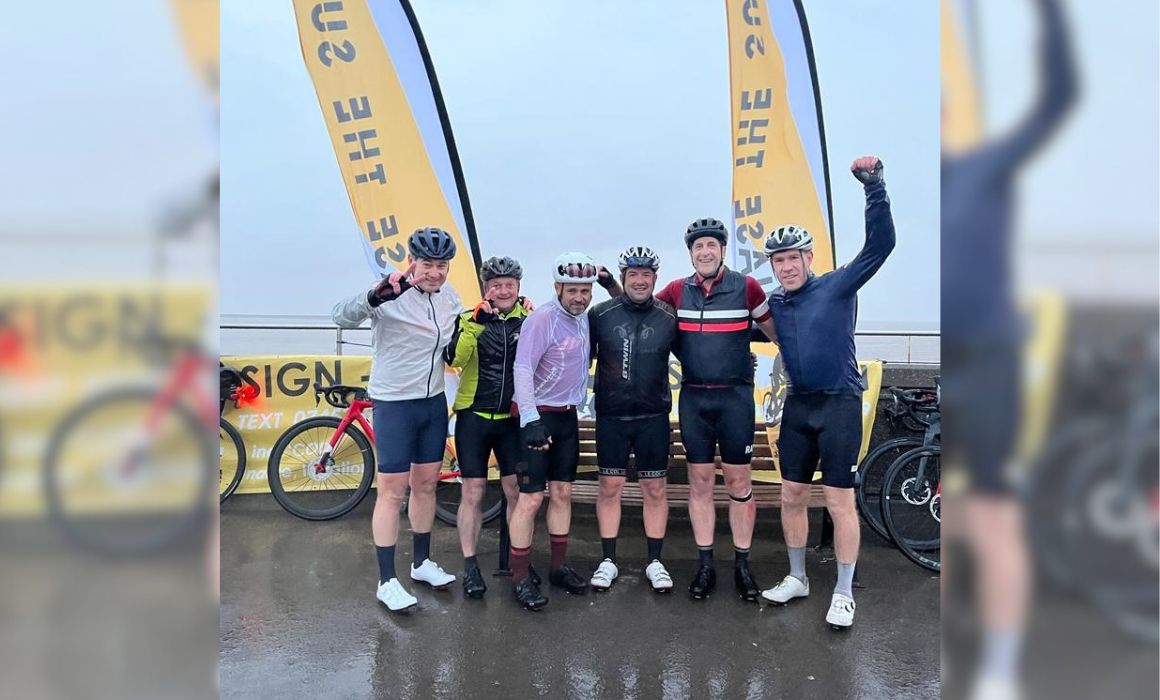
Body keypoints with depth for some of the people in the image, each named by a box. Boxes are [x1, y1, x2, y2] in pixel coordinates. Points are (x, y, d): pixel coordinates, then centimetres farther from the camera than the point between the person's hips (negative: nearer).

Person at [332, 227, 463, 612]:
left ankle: (422, 562, 32)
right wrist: (376, 296, -52)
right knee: (392, 492, 0)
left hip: (434, 402, 6)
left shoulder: (449, 297, 3)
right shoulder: (392, 297, -18)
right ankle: (387, 581, 11)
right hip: (394, 405, -6)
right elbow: (342, 316, -33)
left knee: (426, 484, 16)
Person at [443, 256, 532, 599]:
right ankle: (470, 566, 15)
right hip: (474, 418, -2)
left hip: (512, 419, 2)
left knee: (516, 491, 7)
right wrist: (477, 322, -31)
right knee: (473, 492, 3)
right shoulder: (471, 318, -2)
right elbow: (454, 358, -21)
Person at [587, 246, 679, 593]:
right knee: (610, 488, 7)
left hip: (653, 416, 0)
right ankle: (608, 561, 20)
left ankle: (655, 562, 21)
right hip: (610, 415, 0)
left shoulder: (669, 317, -2)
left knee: (655, 489, 7)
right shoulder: (600, 314, -3)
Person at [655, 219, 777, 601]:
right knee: (700, 482, 8)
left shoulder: (746, 287, -3)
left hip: (735, 397, -2)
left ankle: (742, 565, 18)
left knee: (739, 482, 4)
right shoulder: (678, 291, 4)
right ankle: (705, 565, 19)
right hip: (693, 398, 2)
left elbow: (776, 332, 8)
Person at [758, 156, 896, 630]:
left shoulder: (837, 286, -6)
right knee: (792, 495, 11)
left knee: (839, 500, -1)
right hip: (798, 406, 5)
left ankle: (844, 592, 14)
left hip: (840, 404, -5)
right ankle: (797, 578, 28)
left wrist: (873, 186, -25)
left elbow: (880, 244, -17)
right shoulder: (775, 304, 7)